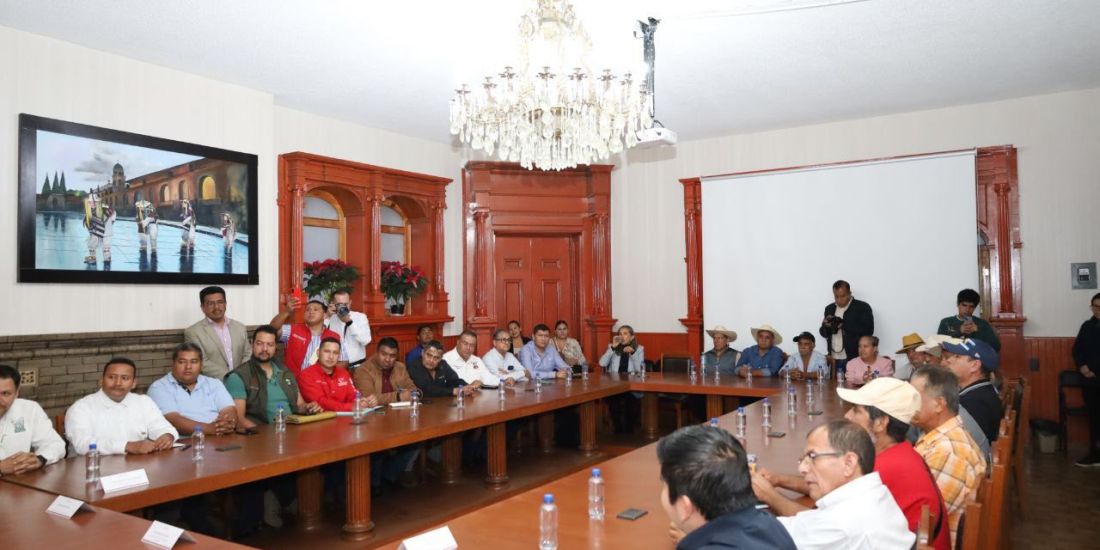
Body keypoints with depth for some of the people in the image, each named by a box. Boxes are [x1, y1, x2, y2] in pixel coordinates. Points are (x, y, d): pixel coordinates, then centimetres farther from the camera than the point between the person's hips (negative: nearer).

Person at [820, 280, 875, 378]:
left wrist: (844, 325, -18)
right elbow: (824, 333, 17)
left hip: (855, 359, -4)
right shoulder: (829, 308, 14)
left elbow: (868, 330, -10)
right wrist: (826, 326, -6)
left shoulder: (862, 307, -1)